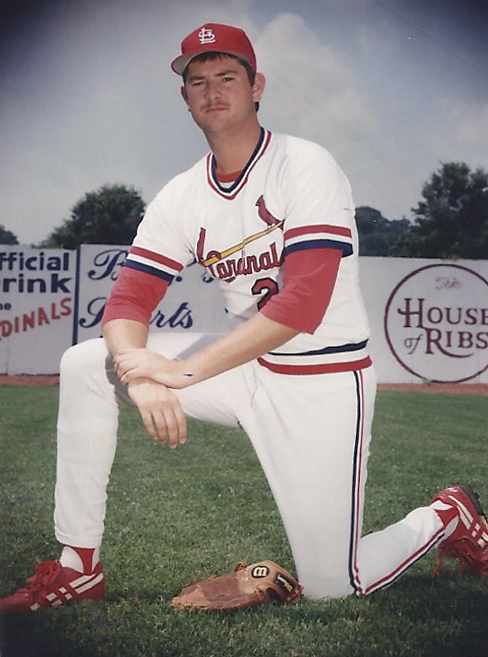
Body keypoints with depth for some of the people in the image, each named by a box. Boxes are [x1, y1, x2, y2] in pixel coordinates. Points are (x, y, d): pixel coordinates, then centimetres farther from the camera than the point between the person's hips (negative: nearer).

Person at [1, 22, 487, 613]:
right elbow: (127, 301, -6)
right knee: (85, 364, -9)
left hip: (324, 380, -5)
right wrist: (142, 377, -28)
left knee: (330, 588, -3)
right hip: (243, 369, 6)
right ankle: (77, 569, 0)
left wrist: (185, 371, -30)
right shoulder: (181, 197, 1)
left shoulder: (306, 167, -17)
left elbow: (303, 304, -27)